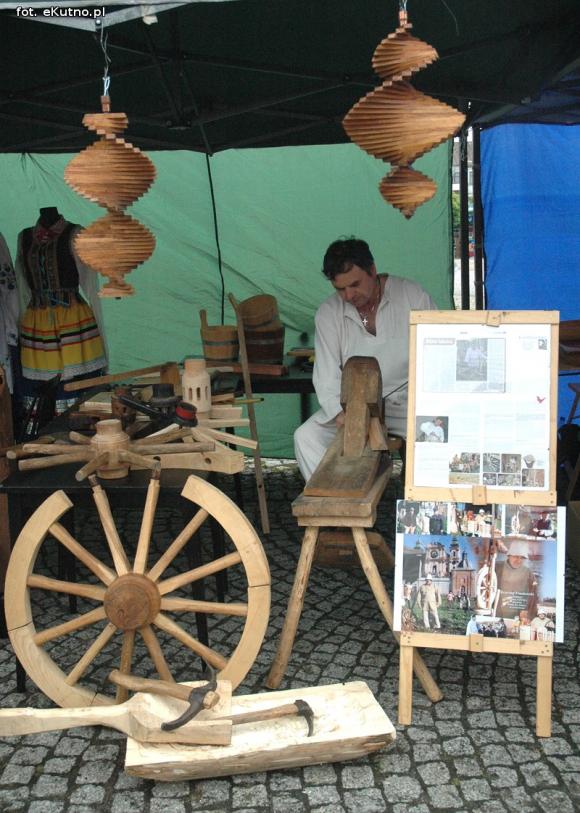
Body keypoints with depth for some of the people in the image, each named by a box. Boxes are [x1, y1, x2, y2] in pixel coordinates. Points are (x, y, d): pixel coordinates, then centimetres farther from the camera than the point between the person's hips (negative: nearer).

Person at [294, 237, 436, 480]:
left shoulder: (412, 296, -5)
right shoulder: (328, 313, 0)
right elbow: (327, 376, -6)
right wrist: (339, 412, -25)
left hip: (407, 399, -2)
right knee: (306, 437, -19)